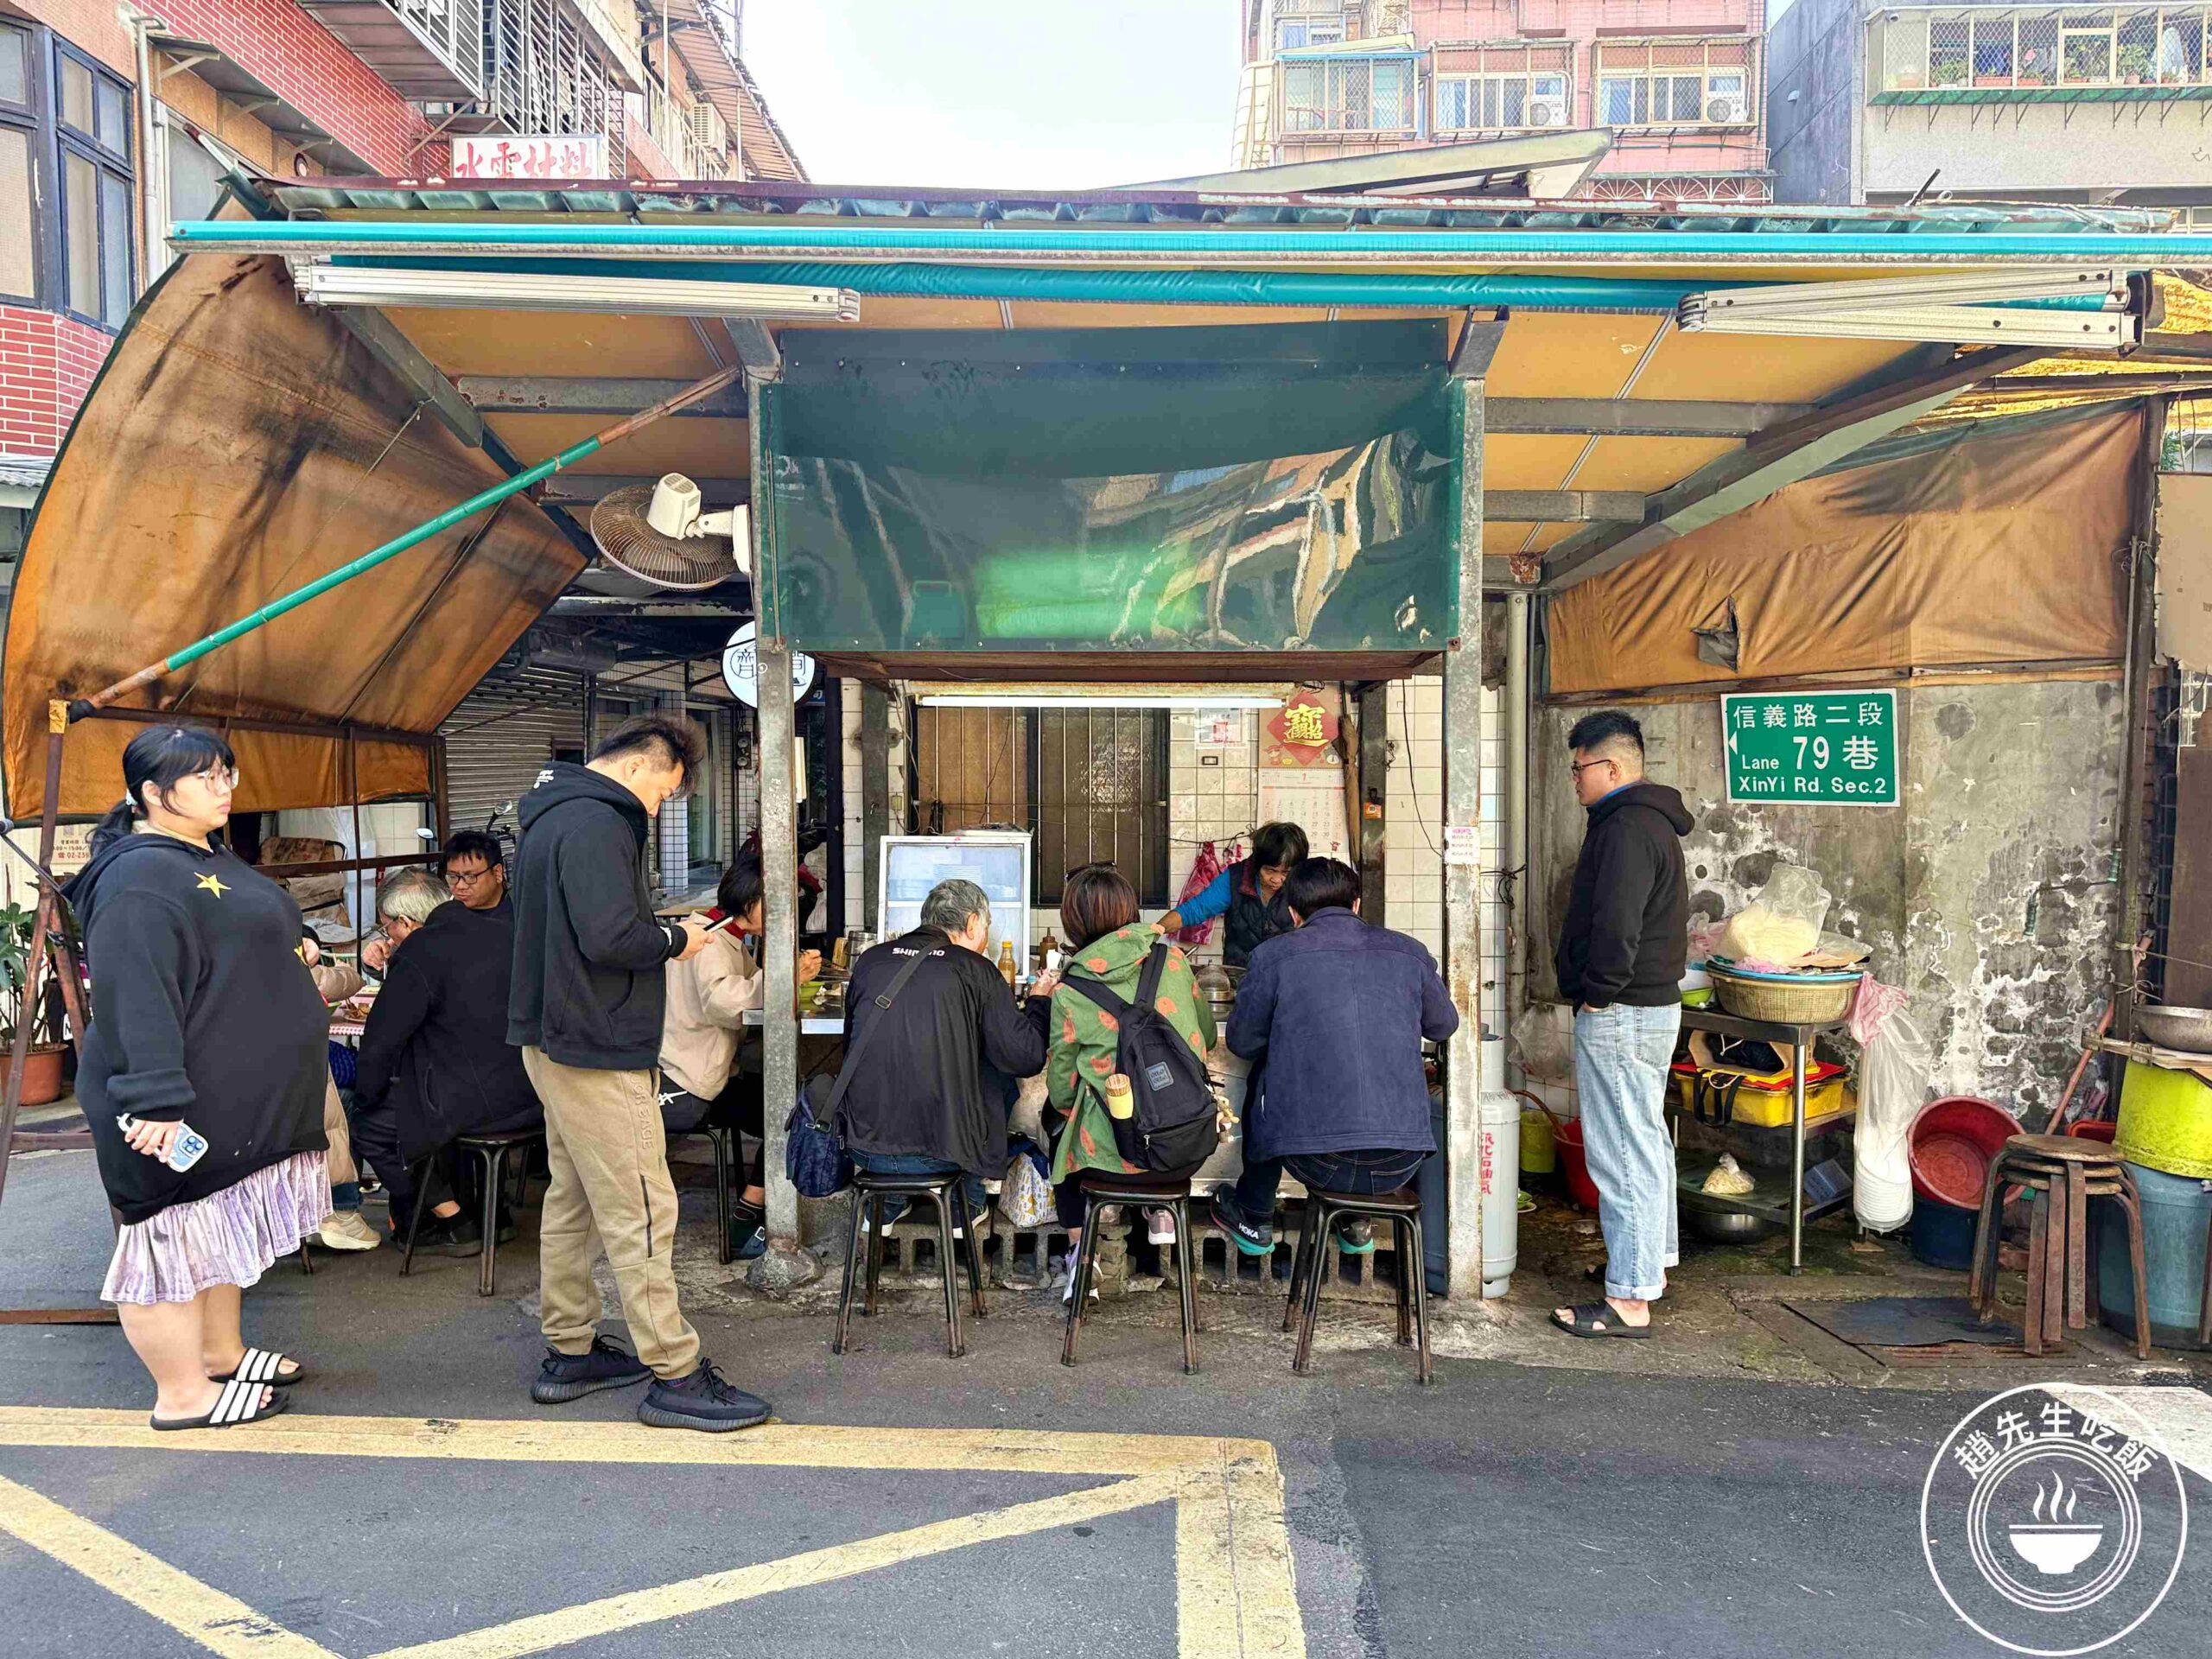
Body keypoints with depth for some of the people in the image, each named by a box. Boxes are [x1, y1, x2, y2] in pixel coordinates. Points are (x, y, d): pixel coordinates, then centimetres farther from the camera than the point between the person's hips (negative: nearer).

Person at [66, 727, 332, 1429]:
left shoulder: (209, 862, 14)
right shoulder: (141, 878, -20)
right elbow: (135, 1000, -27)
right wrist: (157, 1102, -31)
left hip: (240, 1102, 11)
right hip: (181, 1112, -11)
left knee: (220, 1229, 20)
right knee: (174, 1238, 1)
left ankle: (220, 1352, 34)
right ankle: (183, 1393, 12)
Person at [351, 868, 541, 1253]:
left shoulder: (416, 956, -12)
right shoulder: (504, 930, 8)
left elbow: (380, 1044, -7)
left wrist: (365, 1100, 10)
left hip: (475, 1103, -8)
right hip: (531, 1096, 8)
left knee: (368, 1125, 11)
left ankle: (455, 1225, 17)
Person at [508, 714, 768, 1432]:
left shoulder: (554, 815, 16)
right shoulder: (595, 824, -18)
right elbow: (610, 938, -27)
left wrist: (660, 930, 10)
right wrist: (676, 938, -10)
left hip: (555, 1042, 11)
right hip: (597, 1050, -11)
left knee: (573, 1200, 17)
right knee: (640, 1213, -6)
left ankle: (569, 1351, 28)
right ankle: (675, 1375, 0)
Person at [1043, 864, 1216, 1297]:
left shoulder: (1068, 994, -9)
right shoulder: (1172, 960, -2)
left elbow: (1061, 1091, 0)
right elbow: (1207, 1035, 14)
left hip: (1118, 1153, -3)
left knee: (1061, 1133, 31)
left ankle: (1079, 1248, 23)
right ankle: (1161, 1212, 35)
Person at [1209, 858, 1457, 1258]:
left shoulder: (1273, 956, 1)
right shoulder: (1409, 952, 8)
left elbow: (1242, 1042, 13)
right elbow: (1444, 1026, 25)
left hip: (1318, 1163, -2)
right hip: (1401, 1165, 3)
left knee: (1263, 1079, 29)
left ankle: (1254, 1221, 44)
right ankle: (1358, 1224, 45)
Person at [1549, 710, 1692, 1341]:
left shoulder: (1626, 830, -19)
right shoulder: (1654, 823, 15)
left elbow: (1615, 928, -28)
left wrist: (1598, 993, -15)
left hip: (1619, 1014, -11)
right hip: (1654, 1004, 11)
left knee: (1624, 1153, -7)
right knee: (1647, 1141, 21)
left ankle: (1629, 1301, -2)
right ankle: (1651, 1263, 35)